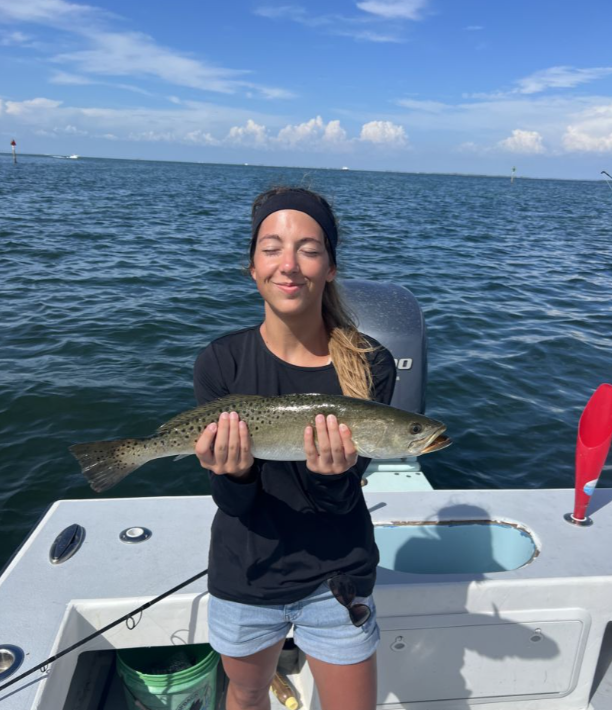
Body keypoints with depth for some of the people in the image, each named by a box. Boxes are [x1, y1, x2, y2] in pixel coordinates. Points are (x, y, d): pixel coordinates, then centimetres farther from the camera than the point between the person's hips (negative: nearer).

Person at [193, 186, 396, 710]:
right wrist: (233, 473, -36)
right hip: (243, 577, 1)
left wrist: (333, 474, -36)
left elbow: (342, 501, -14)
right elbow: (234, 503, -14)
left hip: (335, 582, 0)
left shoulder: (370, 365, -16)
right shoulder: (220, 362, -16)